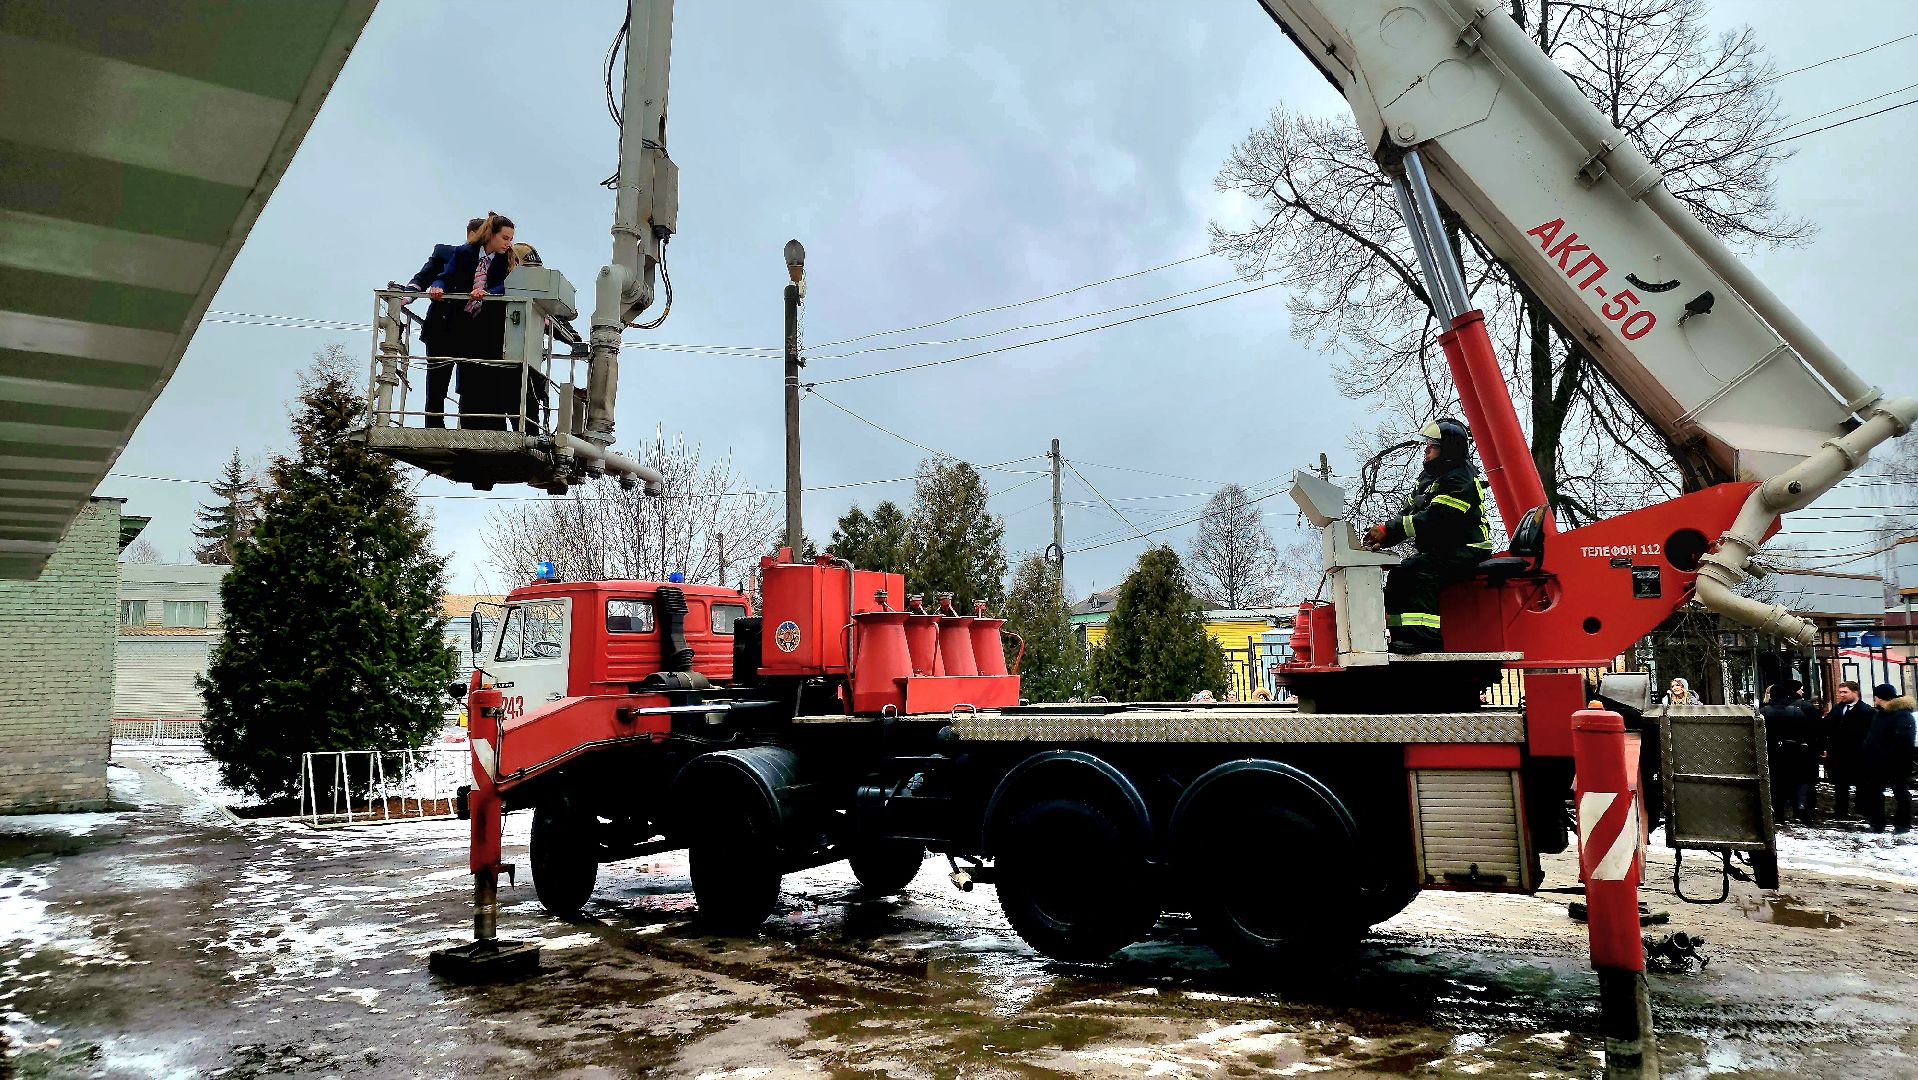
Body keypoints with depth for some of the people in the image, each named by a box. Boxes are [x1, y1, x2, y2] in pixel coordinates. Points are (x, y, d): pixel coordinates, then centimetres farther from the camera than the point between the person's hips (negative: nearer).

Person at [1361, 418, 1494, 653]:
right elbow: (1408, 514, 12)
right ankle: (1400, 636, 0)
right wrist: (1383, 538, -5)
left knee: (1421, 573, -30)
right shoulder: (1429, 476, 16)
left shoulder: (1459, 481, -16)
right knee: (1398, 575, 0)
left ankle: (1424, 638, -36)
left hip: (1464, 552, -10)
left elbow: (1433, 519, -27)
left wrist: (1388, 530, -30)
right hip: (1441, 550, 10)